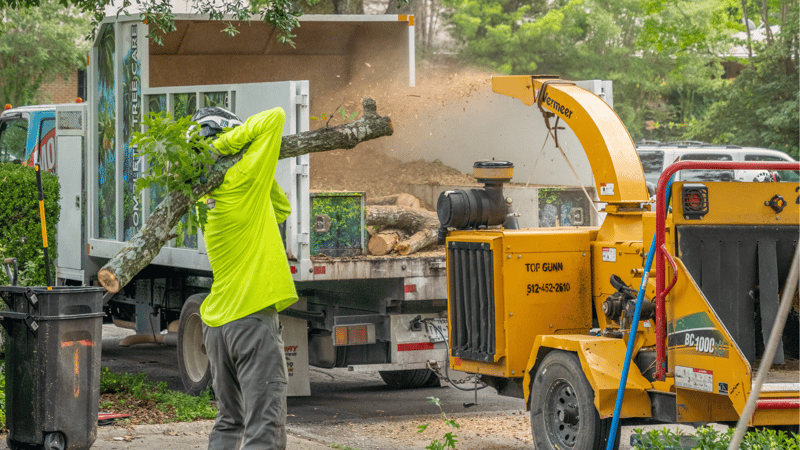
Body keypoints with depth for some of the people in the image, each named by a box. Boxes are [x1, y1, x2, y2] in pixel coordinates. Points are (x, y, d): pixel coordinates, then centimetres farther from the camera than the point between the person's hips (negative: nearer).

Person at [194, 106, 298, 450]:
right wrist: (224, 144, -3)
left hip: (216, 324, 9)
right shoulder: (243, 180, -9)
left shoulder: (209, 200, 14)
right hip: (253, 319, -9)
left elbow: (281, 210, 25)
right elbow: (274, 118, -7)